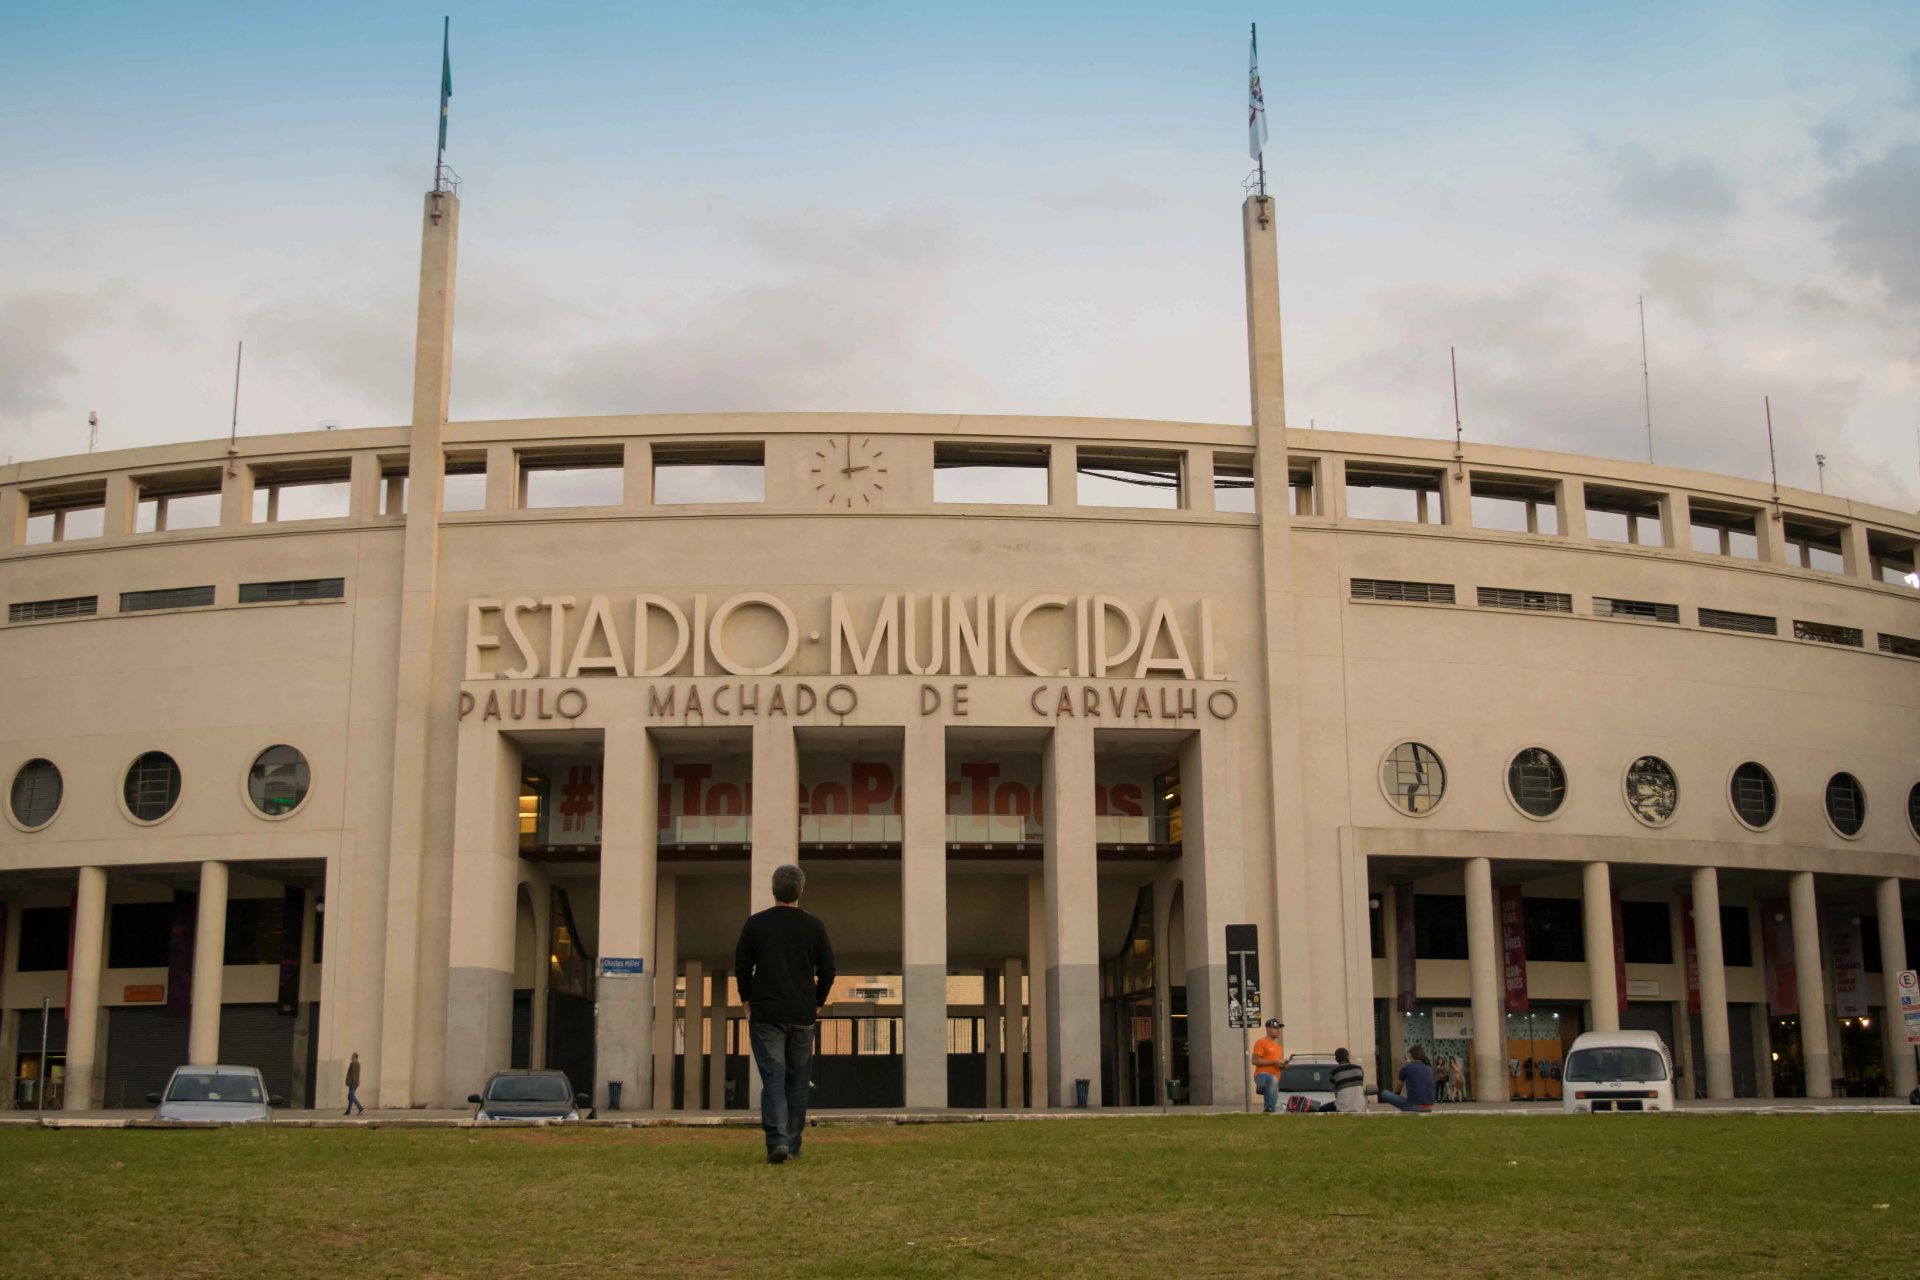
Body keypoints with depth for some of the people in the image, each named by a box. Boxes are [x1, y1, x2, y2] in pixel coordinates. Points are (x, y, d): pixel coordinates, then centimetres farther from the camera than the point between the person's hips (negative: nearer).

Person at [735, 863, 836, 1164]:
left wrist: (748, 1004, 11)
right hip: (802, 1016, 1)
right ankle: (792, 1146, 14)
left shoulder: (756, 923, -1)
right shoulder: (814, 925, 0)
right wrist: (816, 1004, 14)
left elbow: (741, 966, 1)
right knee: (797, 1082, 11)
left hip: (765, 1015, -1)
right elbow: (827, 969, 3)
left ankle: (777, 1141, -21)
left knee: (772, 1080, -4)